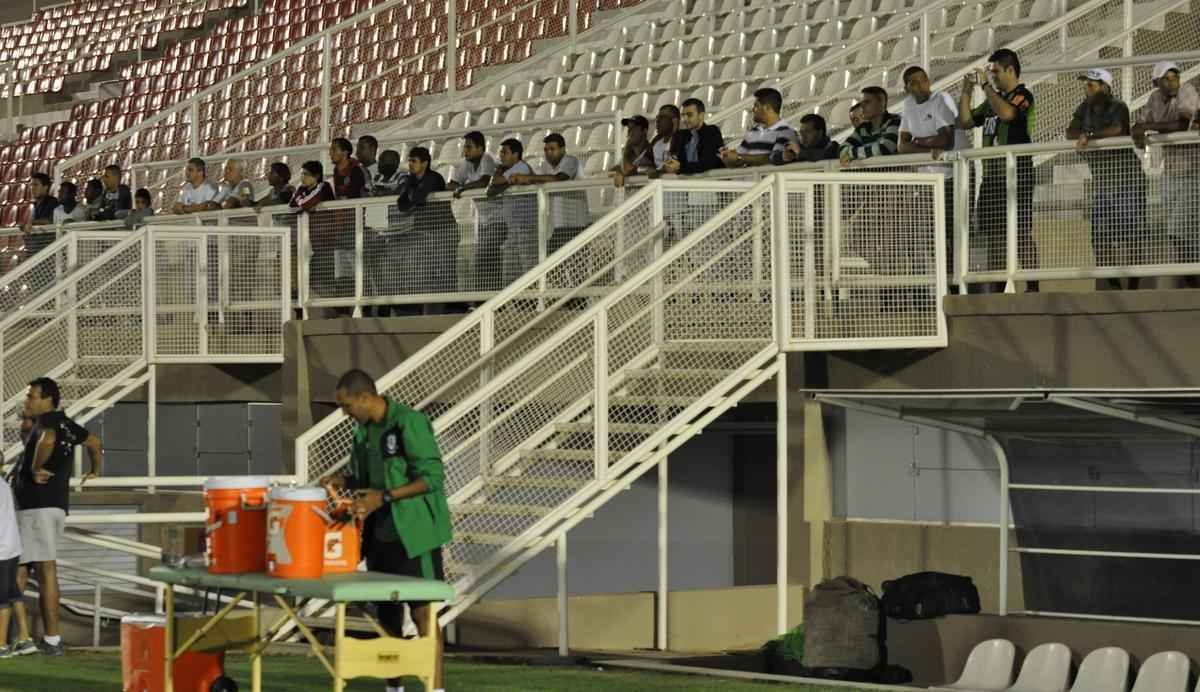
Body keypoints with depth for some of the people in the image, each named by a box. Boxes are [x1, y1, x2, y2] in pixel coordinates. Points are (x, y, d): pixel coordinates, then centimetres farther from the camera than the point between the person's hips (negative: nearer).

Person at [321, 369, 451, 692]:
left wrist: (384, 497, -24)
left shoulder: (409, 423, -15)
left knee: (423, 612, -7)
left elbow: (433, 477, -18)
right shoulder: (364, 431, 9)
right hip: (380, 534, 8)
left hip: (414, 533, -8)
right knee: (387, 612, 11)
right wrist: (343, 481, 0)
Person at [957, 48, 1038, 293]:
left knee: (1021, 231, -9)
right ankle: (995, 287, 11)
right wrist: (967, 91, 11)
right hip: (992, 173, 8)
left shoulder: (1023, 96, -5)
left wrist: (986, 85, -16)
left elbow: (1006, 112, -26)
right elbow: (964, 122, 21)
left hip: (1016, 171, -8)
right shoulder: (993, 100, 19)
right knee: (992, 232, 7)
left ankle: (1032, 287, -9)